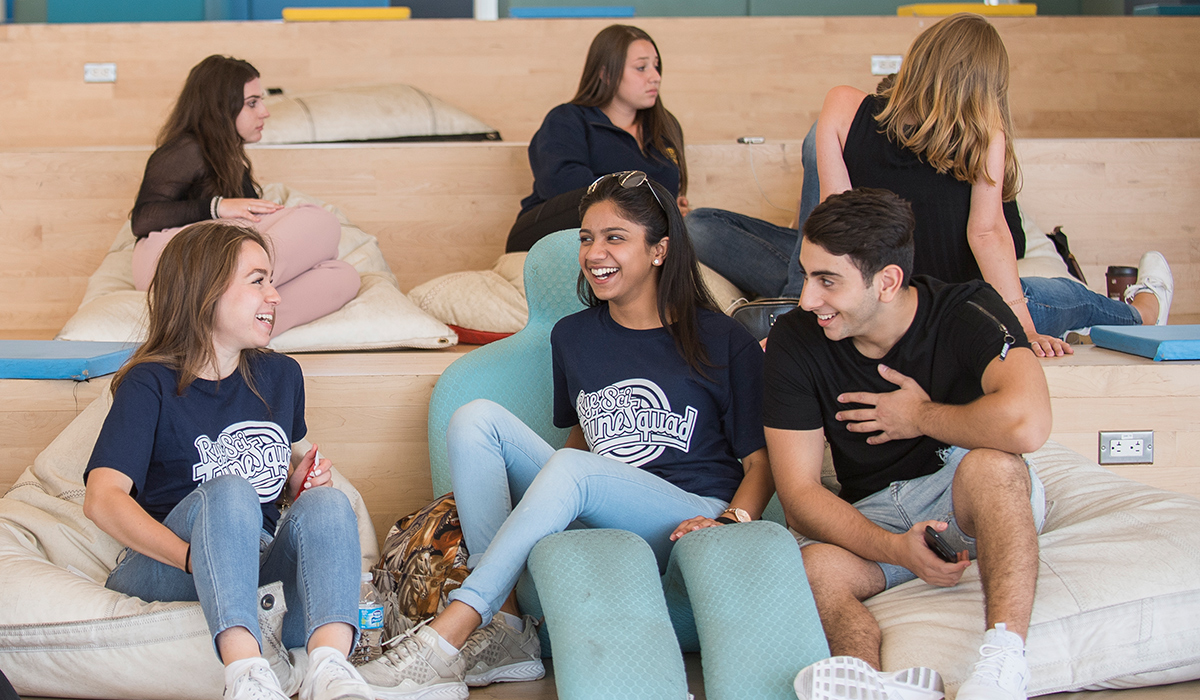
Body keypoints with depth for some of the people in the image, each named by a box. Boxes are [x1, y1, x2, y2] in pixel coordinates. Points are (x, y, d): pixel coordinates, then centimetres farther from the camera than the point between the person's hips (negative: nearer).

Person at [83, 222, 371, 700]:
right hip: (163, 567, -4)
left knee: (326, 503, -26)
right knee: (230, 491, -35)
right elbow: (102, 498, -18)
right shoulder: (149, 386, -4)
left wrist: (299, 477, 6)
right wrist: (194, 557, -33)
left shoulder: (281, 376, 14)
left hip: (262, 562, 5)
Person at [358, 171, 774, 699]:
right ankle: (506, 630, -22)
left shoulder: (723, 341, 1)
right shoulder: (573, 336, 16)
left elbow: (760, 460, 1)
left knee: (570, 469, -34)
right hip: (593, 515, 6)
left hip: (687, 522, -5)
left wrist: (732, 522, -19)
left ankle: (444, 641, -32)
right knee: (476, 418, -11)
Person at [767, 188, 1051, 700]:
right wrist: (894, 549, -27)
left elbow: (1026, 425, -36)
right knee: (810, 567, -30)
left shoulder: (965, 312, -16)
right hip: (873, 518, 3)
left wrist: (921, 416, -18)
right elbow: (799, 492, -10)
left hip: (975, 503, -2)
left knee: (991, 462, -37)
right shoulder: (795, 342, -7)